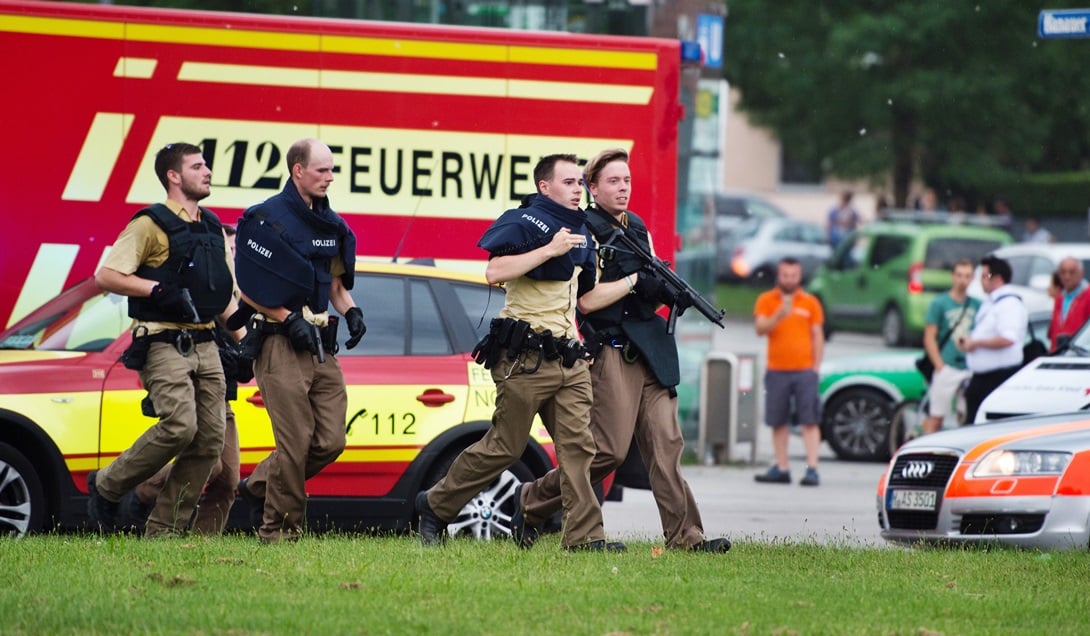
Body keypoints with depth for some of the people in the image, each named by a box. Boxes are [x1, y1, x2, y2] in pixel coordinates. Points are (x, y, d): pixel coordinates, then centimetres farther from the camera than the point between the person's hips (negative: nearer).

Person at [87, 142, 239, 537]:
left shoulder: (213, 228, 18)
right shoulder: (151, 225, -4)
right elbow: (105, 276, -12)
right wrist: (159, 289, -20)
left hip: (205, 346, 7)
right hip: (164, 345, -7)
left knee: (210, 440, -1)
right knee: (179, 426, -22)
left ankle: (163, 530, 5)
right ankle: (106, 487, -1)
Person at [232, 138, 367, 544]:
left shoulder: (330, 224, 15)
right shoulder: (267, 219, -8)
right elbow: (249, 290, -9)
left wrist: (351, 311, 6)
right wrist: (289, 319, -16)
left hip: (322, 346, 7)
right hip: (282, 343, -7)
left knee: (330, 441, 3)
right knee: (295, 442, -9)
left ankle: (258, 486, 21)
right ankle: (279, 529, 1)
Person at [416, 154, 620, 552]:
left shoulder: (579, 230, 19)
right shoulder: (523, 224, -8)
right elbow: (494, 272, -24)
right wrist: (549, 249, -23)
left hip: (568, 358, 7)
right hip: (525, 359, -7)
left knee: (578, 445, -4)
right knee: (504, 447, -1)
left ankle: (584, 536, -8)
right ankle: (435, 505, 16)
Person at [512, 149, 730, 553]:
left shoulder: (638, 228, 19)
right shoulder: (585, 232, -5)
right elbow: (587, 300, -13)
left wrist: (672, 291, 1)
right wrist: (635, 279, -11)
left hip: (650, 349, 7)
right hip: (611, 350, -7)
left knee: (665, 444, -2)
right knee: (610, 450, -9)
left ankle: (684, 535, -8)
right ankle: (532, 501, 8)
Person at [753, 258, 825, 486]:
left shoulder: (810, 302, 7)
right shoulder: (766, 300, 6)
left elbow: (818, 336, 9)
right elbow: (761, 329, -7)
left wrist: (816, 367, 2)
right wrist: (779, 315, -24)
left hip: (804, 370, -1)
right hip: (777, 370, 1)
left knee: (809, 420, -8)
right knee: (778, 422, 5)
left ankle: (812, 469, -12)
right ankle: (781, 469, 12)